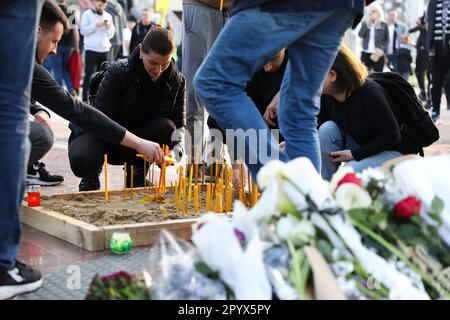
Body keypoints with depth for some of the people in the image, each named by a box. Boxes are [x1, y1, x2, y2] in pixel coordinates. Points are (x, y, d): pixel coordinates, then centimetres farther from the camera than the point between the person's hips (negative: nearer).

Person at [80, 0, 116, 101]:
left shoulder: (108, 16, 14)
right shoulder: (87, 14, 3)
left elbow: (111, 34, 14)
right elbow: (83, 30, -6)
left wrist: (109, 28, -6)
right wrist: (96, 25, -14)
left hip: (104, 49, 4)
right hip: (91, 49, -4)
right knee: (89, 75, -7)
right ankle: (86, 99, -5)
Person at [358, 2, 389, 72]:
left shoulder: (383, 25, 3)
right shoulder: (365, 23, 8)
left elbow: (387, 40, 4)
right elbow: (361, 35, -6)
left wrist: (382, 49, -12)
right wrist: (367, 24, -11)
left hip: (378, 55, -1)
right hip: (366, 53, 1)